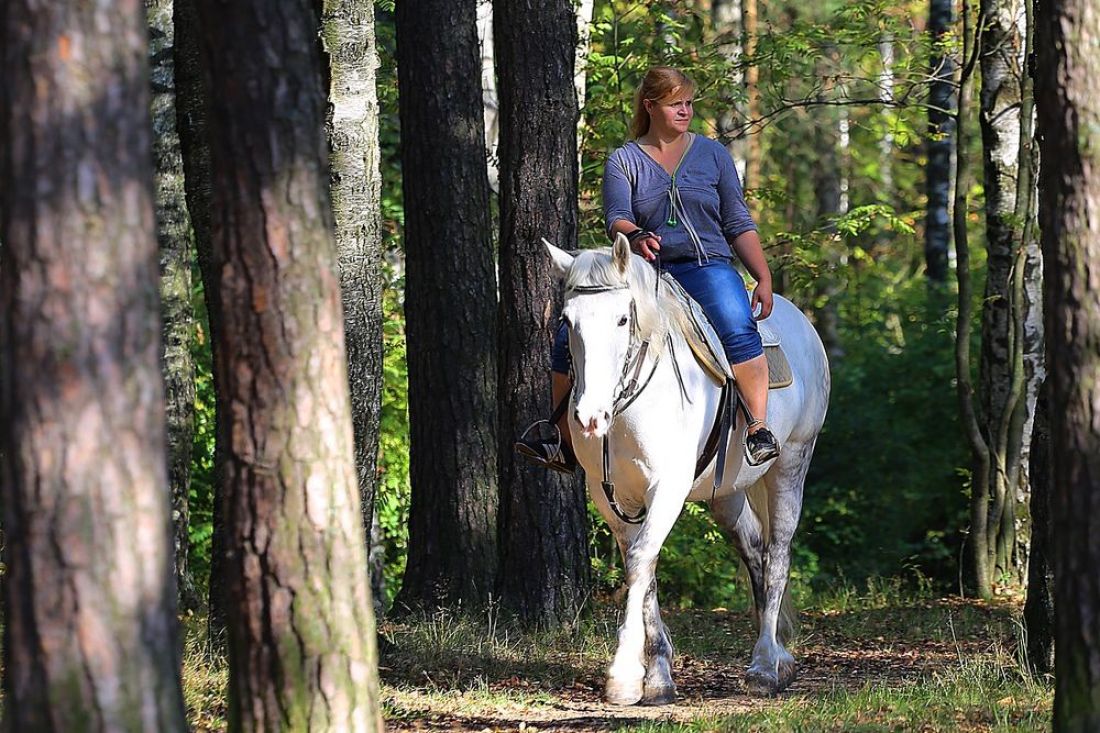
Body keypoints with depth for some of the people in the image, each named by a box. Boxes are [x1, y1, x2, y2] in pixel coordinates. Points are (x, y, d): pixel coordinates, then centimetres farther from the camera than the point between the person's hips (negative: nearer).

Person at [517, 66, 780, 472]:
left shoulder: (712, 154, 11)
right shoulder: (624, 160, 9)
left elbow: (739, 224, 12)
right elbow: (616, 217, -7)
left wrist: (764, 278, 1)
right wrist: (635, 236, -31)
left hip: (707, 267, -2)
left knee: (738, 331, -35)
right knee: (571, 335, -14)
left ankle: (760, 432, -33)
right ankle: (568, 446, -2)